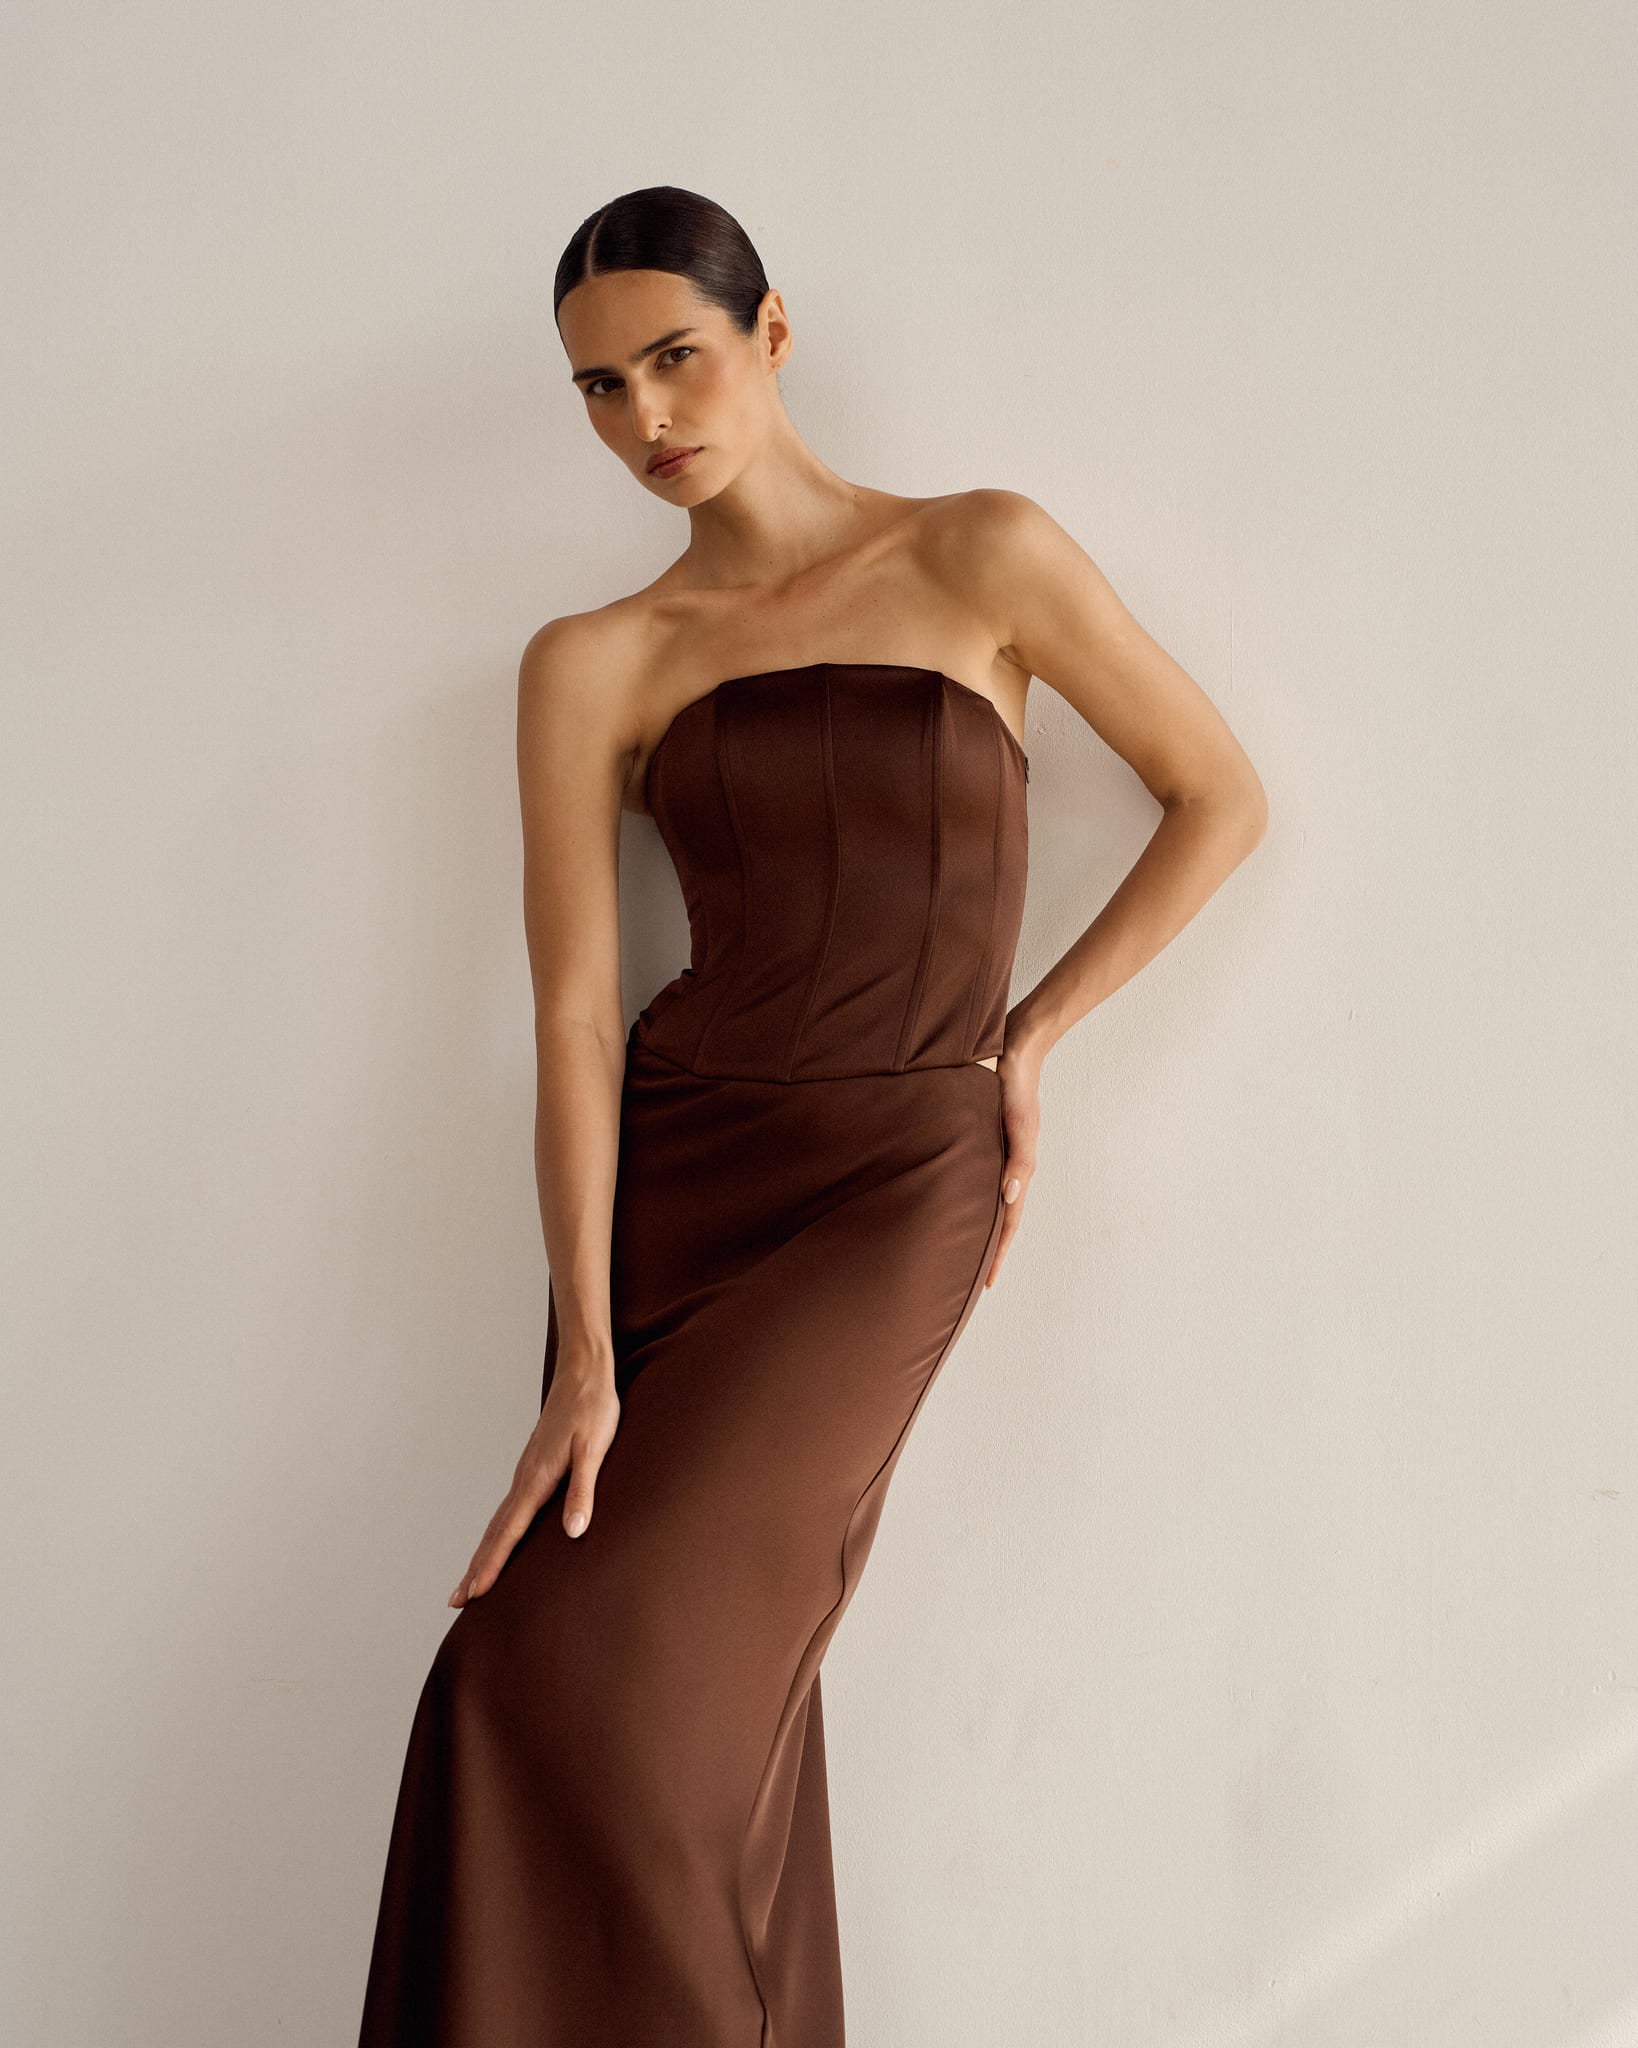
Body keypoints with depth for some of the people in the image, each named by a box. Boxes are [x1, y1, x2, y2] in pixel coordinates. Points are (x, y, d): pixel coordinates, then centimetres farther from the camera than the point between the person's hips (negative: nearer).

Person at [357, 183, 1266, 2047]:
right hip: (668, 1174, 3)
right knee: (711, 1708, 4)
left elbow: (1221, 797, 7)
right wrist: (585, 1359, -12)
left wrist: (1027, 1038, 3)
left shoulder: (983, 559, 0)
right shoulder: (592, 666, 4)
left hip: (897, 1189, -3)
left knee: (582, 1678, -11)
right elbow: (574, 1013, -4)